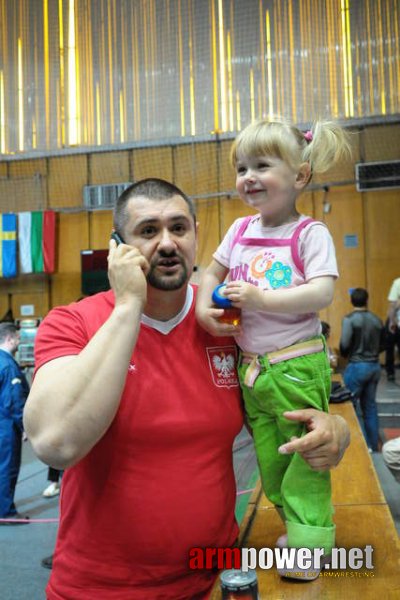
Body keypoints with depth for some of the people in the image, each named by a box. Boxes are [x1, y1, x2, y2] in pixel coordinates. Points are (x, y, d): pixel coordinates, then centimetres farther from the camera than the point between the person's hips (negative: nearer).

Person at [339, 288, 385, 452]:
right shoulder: (377, 320, 5)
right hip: (375, 366, 6)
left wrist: (345, 354, 3)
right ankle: (373, 446, 21)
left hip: (357, 367, -5)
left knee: (351, 405, 6)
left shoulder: (349, 319, -12)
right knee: (370, 406, 14)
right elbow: (382, 345, 9)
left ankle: (363, 446, 5)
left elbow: (344, 344, -18)